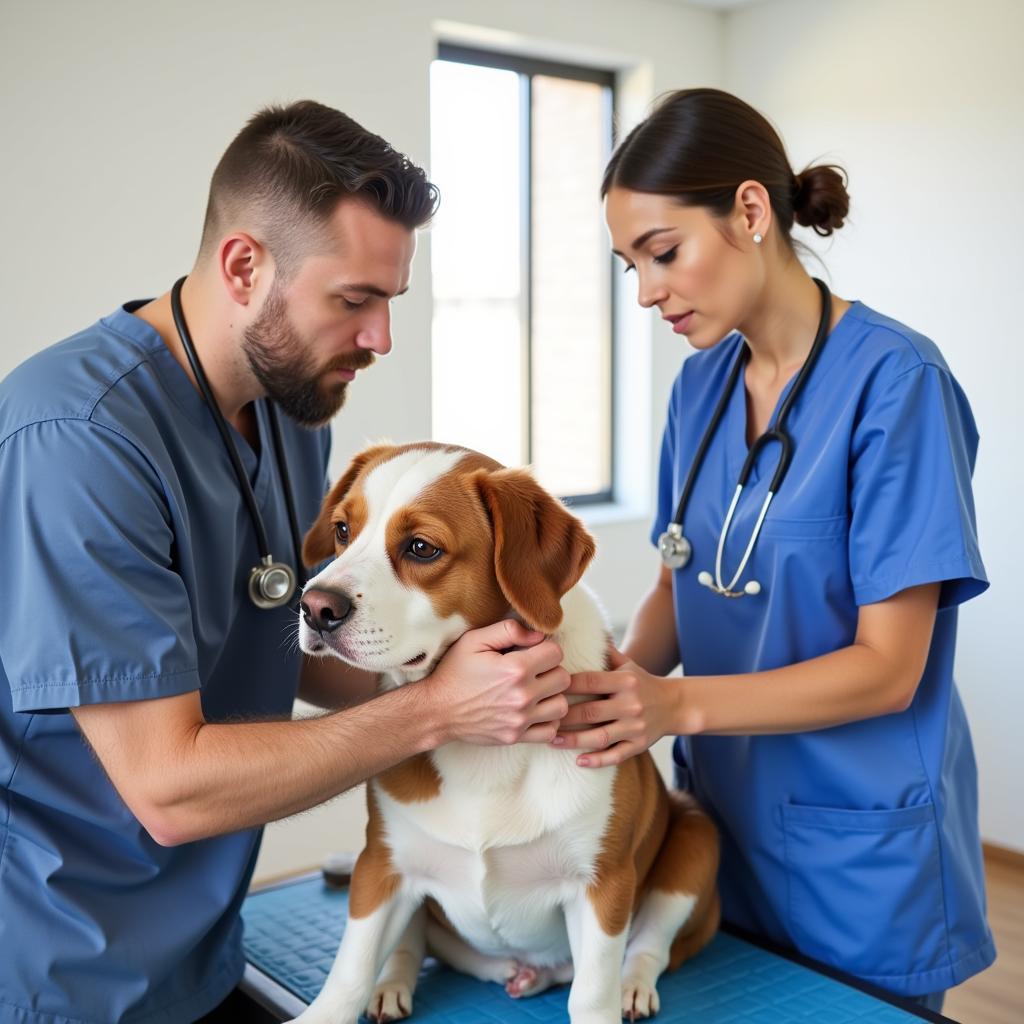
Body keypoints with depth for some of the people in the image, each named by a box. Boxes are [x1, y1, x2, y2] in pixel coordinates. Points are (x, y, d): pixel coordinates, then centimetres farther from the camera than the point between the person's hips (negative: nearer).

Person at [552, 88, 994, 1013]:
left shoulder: (895, 381, -18)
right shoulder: (700, 385, 2)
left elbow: (887, 668, -19)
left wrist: (679, 704, -30)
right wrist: (621, 675, -13)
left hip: (859, 846, -6)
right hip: (722, 812, 6)